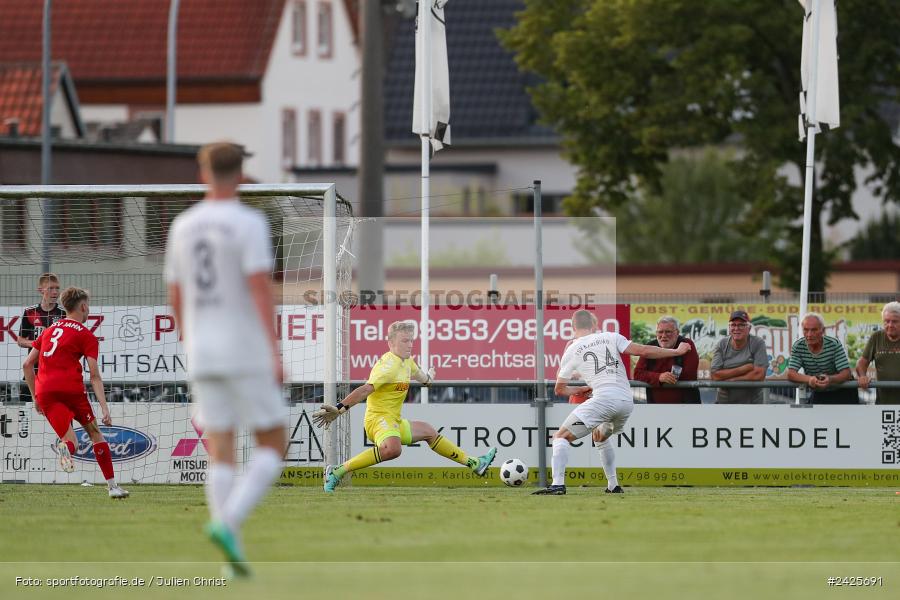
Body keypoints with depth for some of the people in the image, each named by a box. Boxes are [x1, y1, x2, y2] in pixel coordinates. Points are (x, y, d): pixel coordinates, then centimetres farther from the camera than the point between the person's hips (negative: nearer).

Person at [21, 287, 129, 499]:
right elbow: (94, 376, -2)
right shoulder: (86, 336, 7)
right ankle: (112, 485, 8)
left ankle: (65, 447, -39)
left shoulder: (48, 330, 23)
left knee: (70, 442, 1)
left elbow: (27, 365, 22)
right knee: (94, 432, 13)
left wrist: (35, 396, 29)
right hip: (71, 386, -4)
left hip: (44, 390, 4)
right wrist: (104, 408, -6)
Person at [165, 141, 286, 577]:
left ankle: (233, 554, -4)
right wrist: (276, 352, -19)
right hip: (246, 352, -5)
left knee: (220, 453, 5)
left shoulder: (182, 227, 9)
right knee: (274, 446, 4)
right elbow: (261, 288, -19)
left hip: (202, 356, 5)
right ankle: (228, 523, -17)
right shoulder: (248, 223, -10)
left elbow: (175, 298, 14)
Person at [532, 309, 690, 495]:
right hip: (627, 402, 5)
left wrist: (581, 389, 42)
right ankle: (613, 485, 28)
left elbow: (560, 389, 21)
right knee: (601, 437, 33)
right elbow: (643, 351, 5)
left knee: (561, 437, 0)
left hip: (603, 399, -5)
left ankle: (558, 484, -19)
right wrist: (677, 351, 15)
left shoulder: (571, 351, 11)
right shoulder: (611, 338, 15)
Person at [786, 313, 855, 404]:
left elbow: (846, 373, -23)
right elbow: (791, 374, -20)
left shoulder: (834, 344, -19)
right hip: (818, 395, 2)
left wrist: (831, 379, -47)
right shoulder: (798, 347, -12)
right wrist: (809, 379, -42)